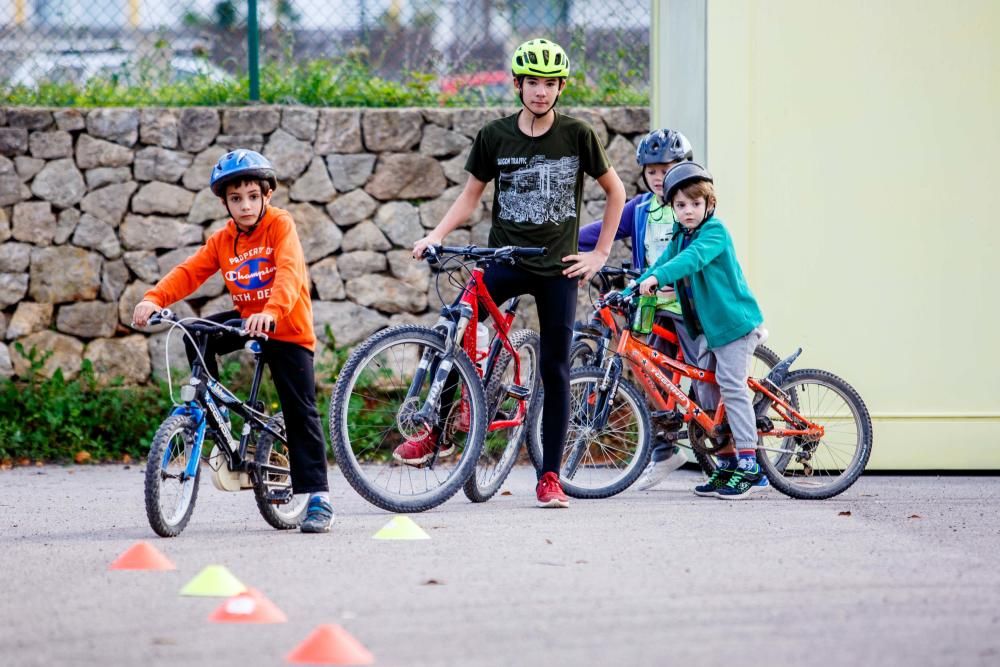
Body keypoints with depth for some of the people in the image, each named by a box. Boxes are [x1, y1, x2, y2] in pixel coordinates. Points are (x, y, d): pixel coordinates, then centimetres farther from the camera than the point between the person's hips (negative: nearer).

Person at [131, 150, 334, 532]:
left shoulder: (280, 225, -14)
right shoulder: (223, 241, 1)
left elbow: (289, 271, -30)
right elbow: (189, 272, -8)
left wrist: (271, 311, -48)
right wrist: (154, 299, -27)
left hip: (288, 329, -5)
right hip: (246, 320, 5)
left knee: (300, 414, -8)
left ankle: (318, 498, -7)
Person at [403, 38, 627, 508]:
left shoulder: (577, 135, -3)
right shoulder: (495, 137, 0)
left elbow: (615, 191, 8)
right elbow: (472, 194, 9)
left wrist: (600, 253, 3)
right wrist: (436, 235, -7)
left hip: (558, 267, -1)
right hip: (506, 259, 1)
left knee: (555, 371, 1)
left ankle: (549, 477, 7)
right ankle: (435, 431, -3)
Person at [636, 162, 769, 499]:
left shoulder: (714, 231, -15)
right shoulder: (679, 237, 11)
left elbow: (693, 258, -32)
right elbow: (663, 264, 12)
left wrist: (656, 277, -46)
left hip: (734, 321, -9)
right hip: (707, 326, 9)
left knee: (732, 387, -12)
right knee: (706, 392, 8)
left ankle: (750, 467, -11)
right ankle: (727, 464, 15)